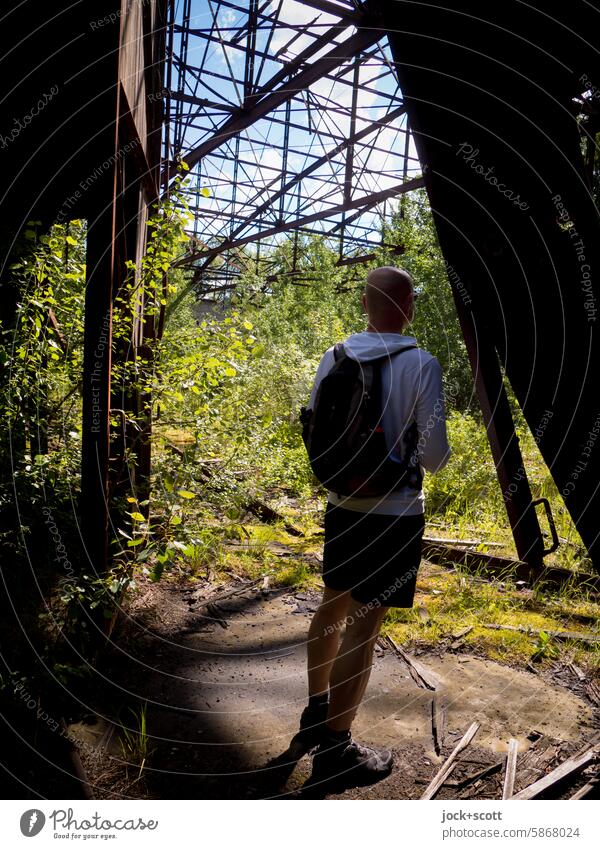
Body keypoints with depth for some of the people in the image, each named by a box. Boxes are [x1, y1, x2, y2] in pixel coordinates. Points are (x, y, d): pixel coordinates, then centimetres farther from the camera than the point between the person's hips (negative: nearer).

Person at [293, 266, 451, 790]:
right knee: (363, 627, 4)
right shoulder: (421, 365, -15)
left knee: (334, 608, 21)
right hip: (395, 515, -5)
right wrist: (437, 456, 9)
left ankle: (315, 715, 39)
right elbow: (434, 455, -14)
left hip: (343, 507, 5)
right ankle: (335, 750, 19)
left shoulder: (335, 357, -1)